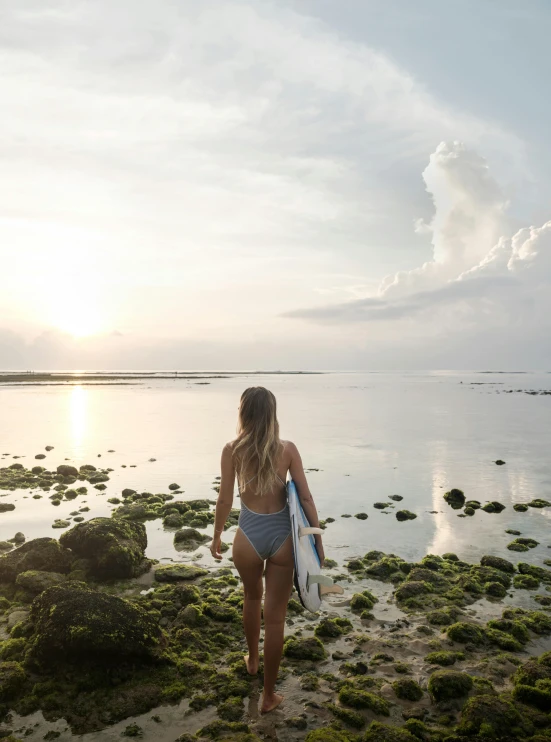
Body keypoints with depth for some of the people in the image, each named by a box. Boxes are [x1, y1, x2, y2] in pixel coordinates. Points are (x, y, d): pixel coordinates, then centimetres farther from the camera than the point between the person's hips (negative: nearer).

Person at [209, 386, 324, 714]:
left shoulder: (232, 450, -7)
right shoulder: (288, 449, -6)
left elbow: (225, 500, -3)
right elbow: (306, 497, -6)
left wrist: (217, 536, 11)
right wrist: (317, 537, 4)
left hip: (249, 536, 1)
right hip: (282, 536, 0)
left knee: (252, 598, 29)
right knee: (275, 616, 11)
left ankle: (252, 659, 52)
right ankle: (269, 695, 24)